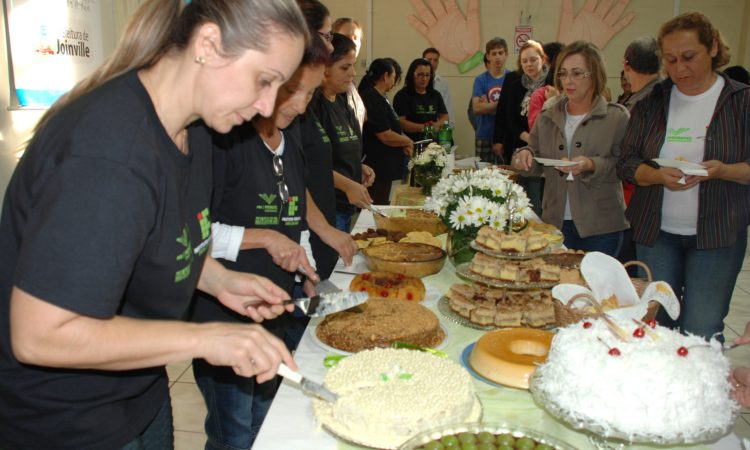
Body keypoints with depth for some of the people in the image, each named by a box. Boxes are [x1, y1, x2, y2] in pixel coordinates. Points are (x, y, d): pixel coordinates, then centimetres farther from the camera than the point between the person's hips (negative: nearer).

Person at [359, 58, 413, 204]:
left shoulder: (379, 97, 13)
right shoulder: (373, 99, -18)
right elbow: (385, 136, -21)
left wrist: (403, 144, 5)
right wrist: (408, 142, -5)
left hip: (383, 166, 10)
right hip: (378, 166, -10)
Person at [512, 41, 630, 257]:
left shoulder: (617, 116, -4)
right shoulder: (548, 116, 8)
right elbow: (538, 162, 13)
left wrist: (591, 165, -24)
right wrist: (525, 155, -9)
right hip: (556, 222, 3)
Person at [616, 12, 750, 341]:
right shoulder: (652, 102, 5)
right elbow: (626, 163, 1)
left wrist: (722, 170, -22)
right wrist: (658, 175, -18)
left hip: (718, 235, -2)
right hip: (654, 231, 2)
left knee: (701, 335, 2)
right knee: (654, 326, 10)